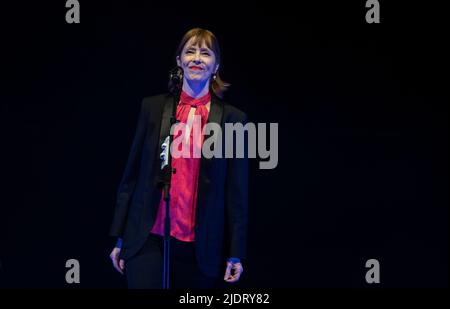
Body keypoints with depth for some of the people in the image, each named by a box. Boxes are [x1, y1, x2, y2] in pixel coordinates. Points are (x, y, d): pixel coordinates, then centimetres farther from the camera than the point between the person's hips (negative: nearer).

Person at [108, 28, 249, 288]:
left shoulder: (232, 118, 2)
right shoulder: (153, 107, 6)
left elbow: (237, 191, 1)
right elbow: (132, 174, 7)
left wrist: (236, 253, -2)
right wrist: (120, 237, 5)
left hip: (200, 245, 0)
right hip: (148, 238, 1)